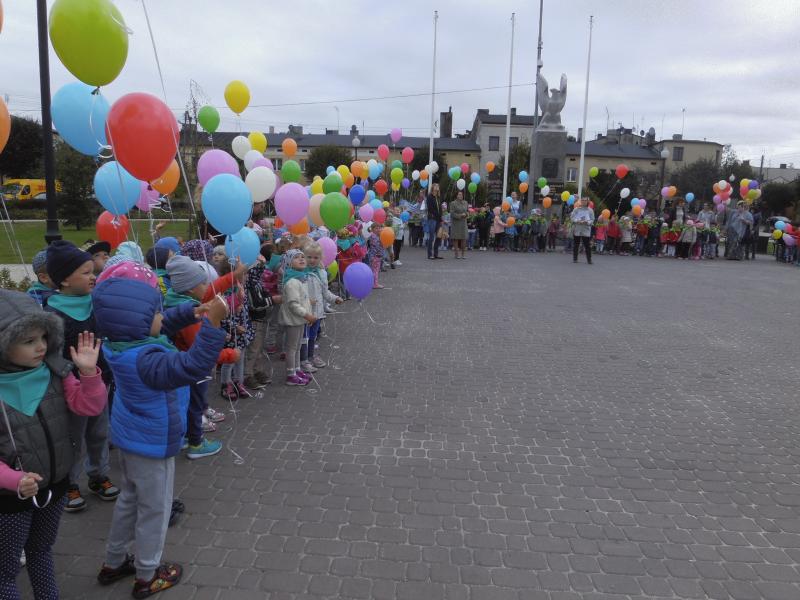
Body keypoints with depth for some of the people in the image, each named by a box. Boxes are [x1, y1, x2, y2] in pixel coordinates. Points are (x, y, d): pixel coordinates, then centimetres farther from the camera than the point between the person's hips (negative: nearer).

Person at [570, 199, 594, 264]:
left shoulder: (590, 210, 4)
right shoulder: (576, 209, 5)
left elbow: (592, 220, 2)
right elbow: (572, 217, 1)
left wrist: (587, 222, -18)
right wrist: (577, 221, -16)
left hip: (586, 230, -1)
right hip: (577, 230, 1)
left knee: (587, 245, -4)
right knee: (575, 245, 5)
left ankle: (589, 259, 0)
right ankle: (575, 258, 15)